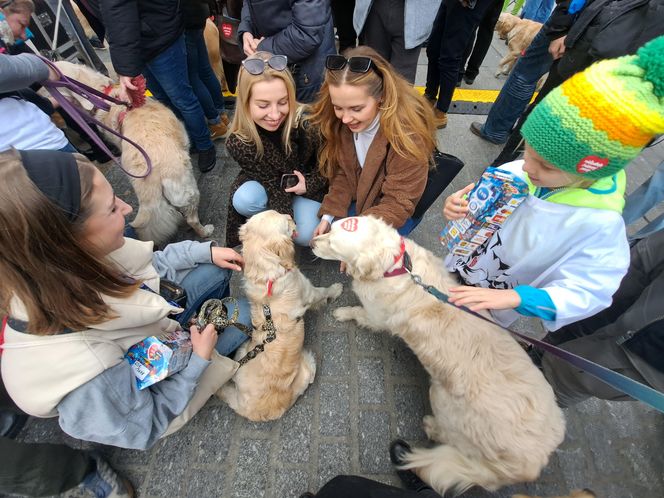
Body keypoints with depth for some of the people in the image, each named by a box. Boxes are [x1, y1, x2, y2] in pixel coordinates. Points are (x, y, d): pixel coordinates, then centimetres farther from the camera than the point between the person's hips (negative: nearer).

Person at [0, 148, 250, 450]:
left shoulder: (75, 265, -29)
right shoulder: (89, 379, -46)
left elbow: (145, 266, -6)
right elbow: (143, 430, -24)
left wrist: (205, 251, -7)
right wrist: (199, 361, -21)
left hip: (148, 324, 5)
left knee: (218, 270, 3)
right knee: (243, 312, -2)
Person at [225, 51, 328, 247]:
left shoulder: (306, 122, -30)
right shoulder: (238, 143, -28)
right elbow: (273, 183, -24)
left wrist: (309, 184, -24)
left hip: (306, 184, 0)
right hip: (266, 183, 1)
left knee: (306, 235, -20)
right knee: (243, 200, -31)